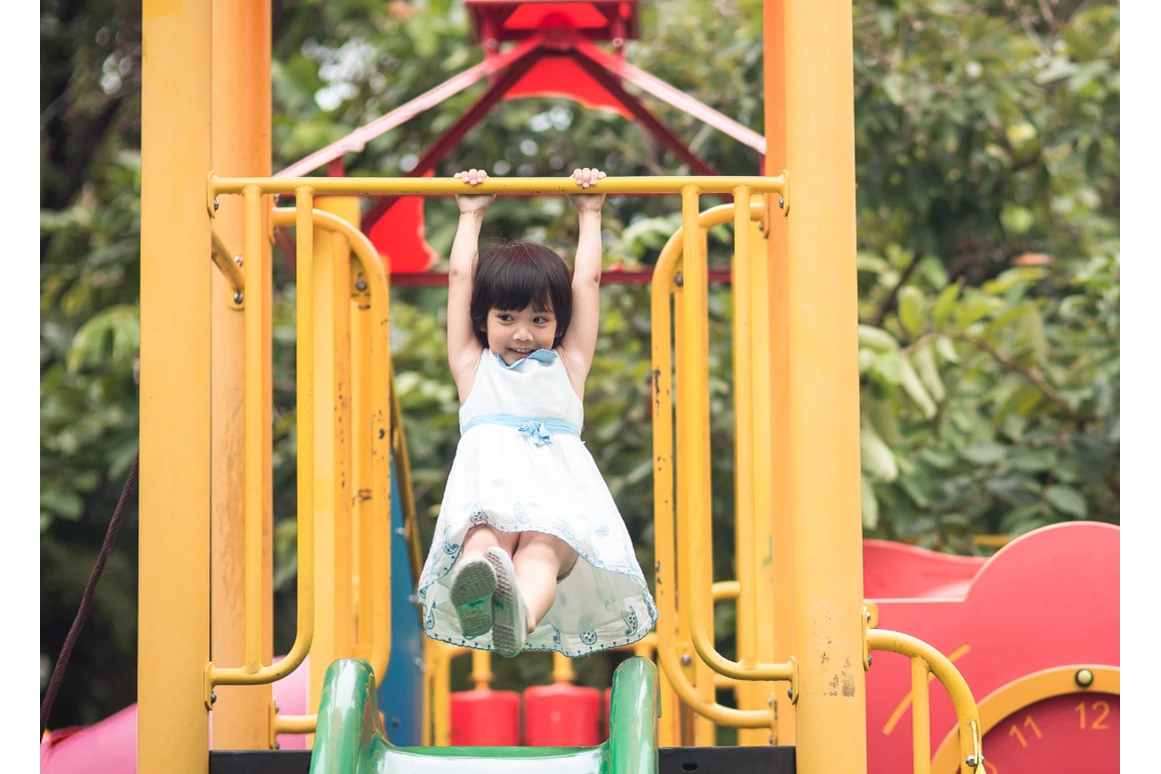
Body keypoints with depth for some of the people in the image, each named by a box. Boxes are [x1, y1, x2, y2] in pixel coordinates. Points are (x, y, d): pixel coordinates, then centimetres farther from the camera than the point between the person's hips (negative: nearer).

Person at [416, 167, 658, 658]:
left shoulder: (567, 367, 34)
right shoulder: (474, 368, 33)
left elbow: (587, 281, 37)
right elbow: (461, 277, 36)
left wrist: (589, 213, 43)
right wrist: (471, 215, 43)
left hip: (557, 490, 0)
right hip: (486, 488, 0)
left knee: (542, 547, -35)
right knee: (486, 539, -37)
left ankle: (519, 615, -68)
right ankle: (474, 592, -71)